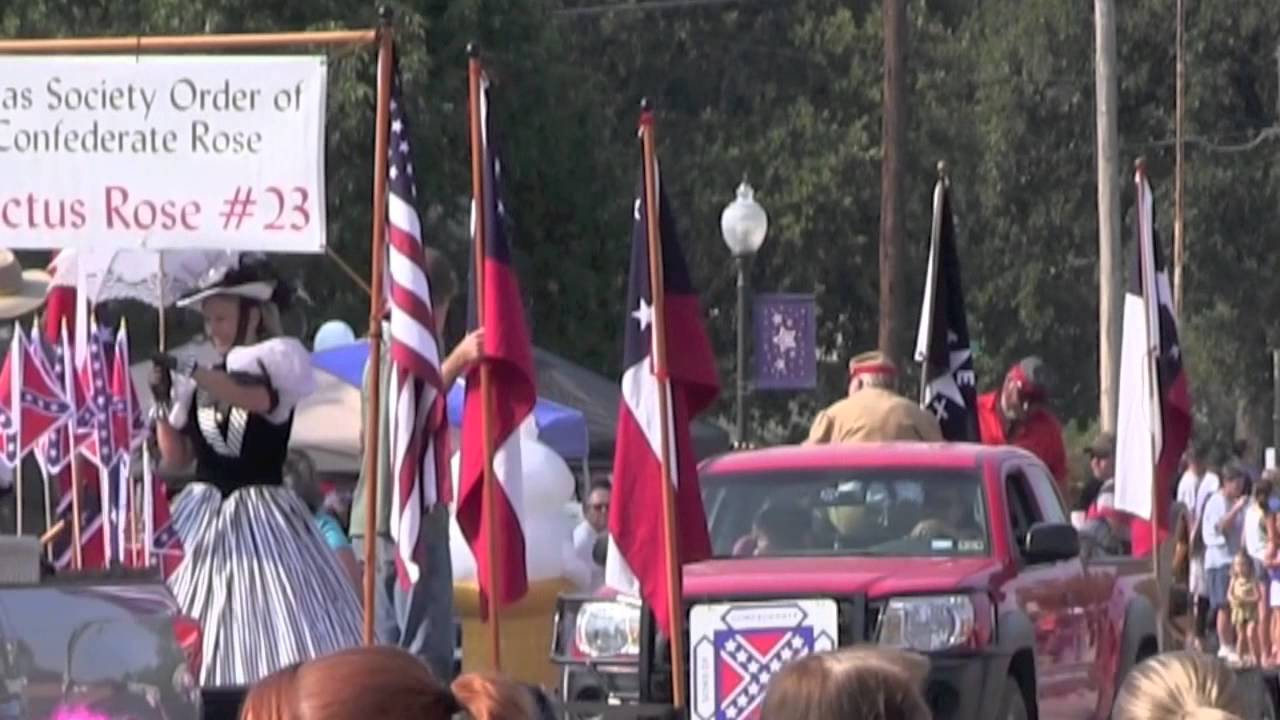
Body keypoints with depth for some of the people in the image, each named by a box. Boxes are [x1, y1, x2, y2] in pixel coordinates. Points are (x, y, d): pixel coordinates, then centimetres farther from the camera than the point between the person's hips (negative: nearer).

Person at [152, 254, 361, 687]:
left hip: (260, 516, -4)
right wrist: (164, 404, -1)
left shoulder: (275, 363, 0)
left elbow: (257, 397, -25)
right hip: (204, 516, 4)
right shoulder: (199, 380, 11)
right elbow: (175, 459, 12)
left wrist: (190, 372, -30)